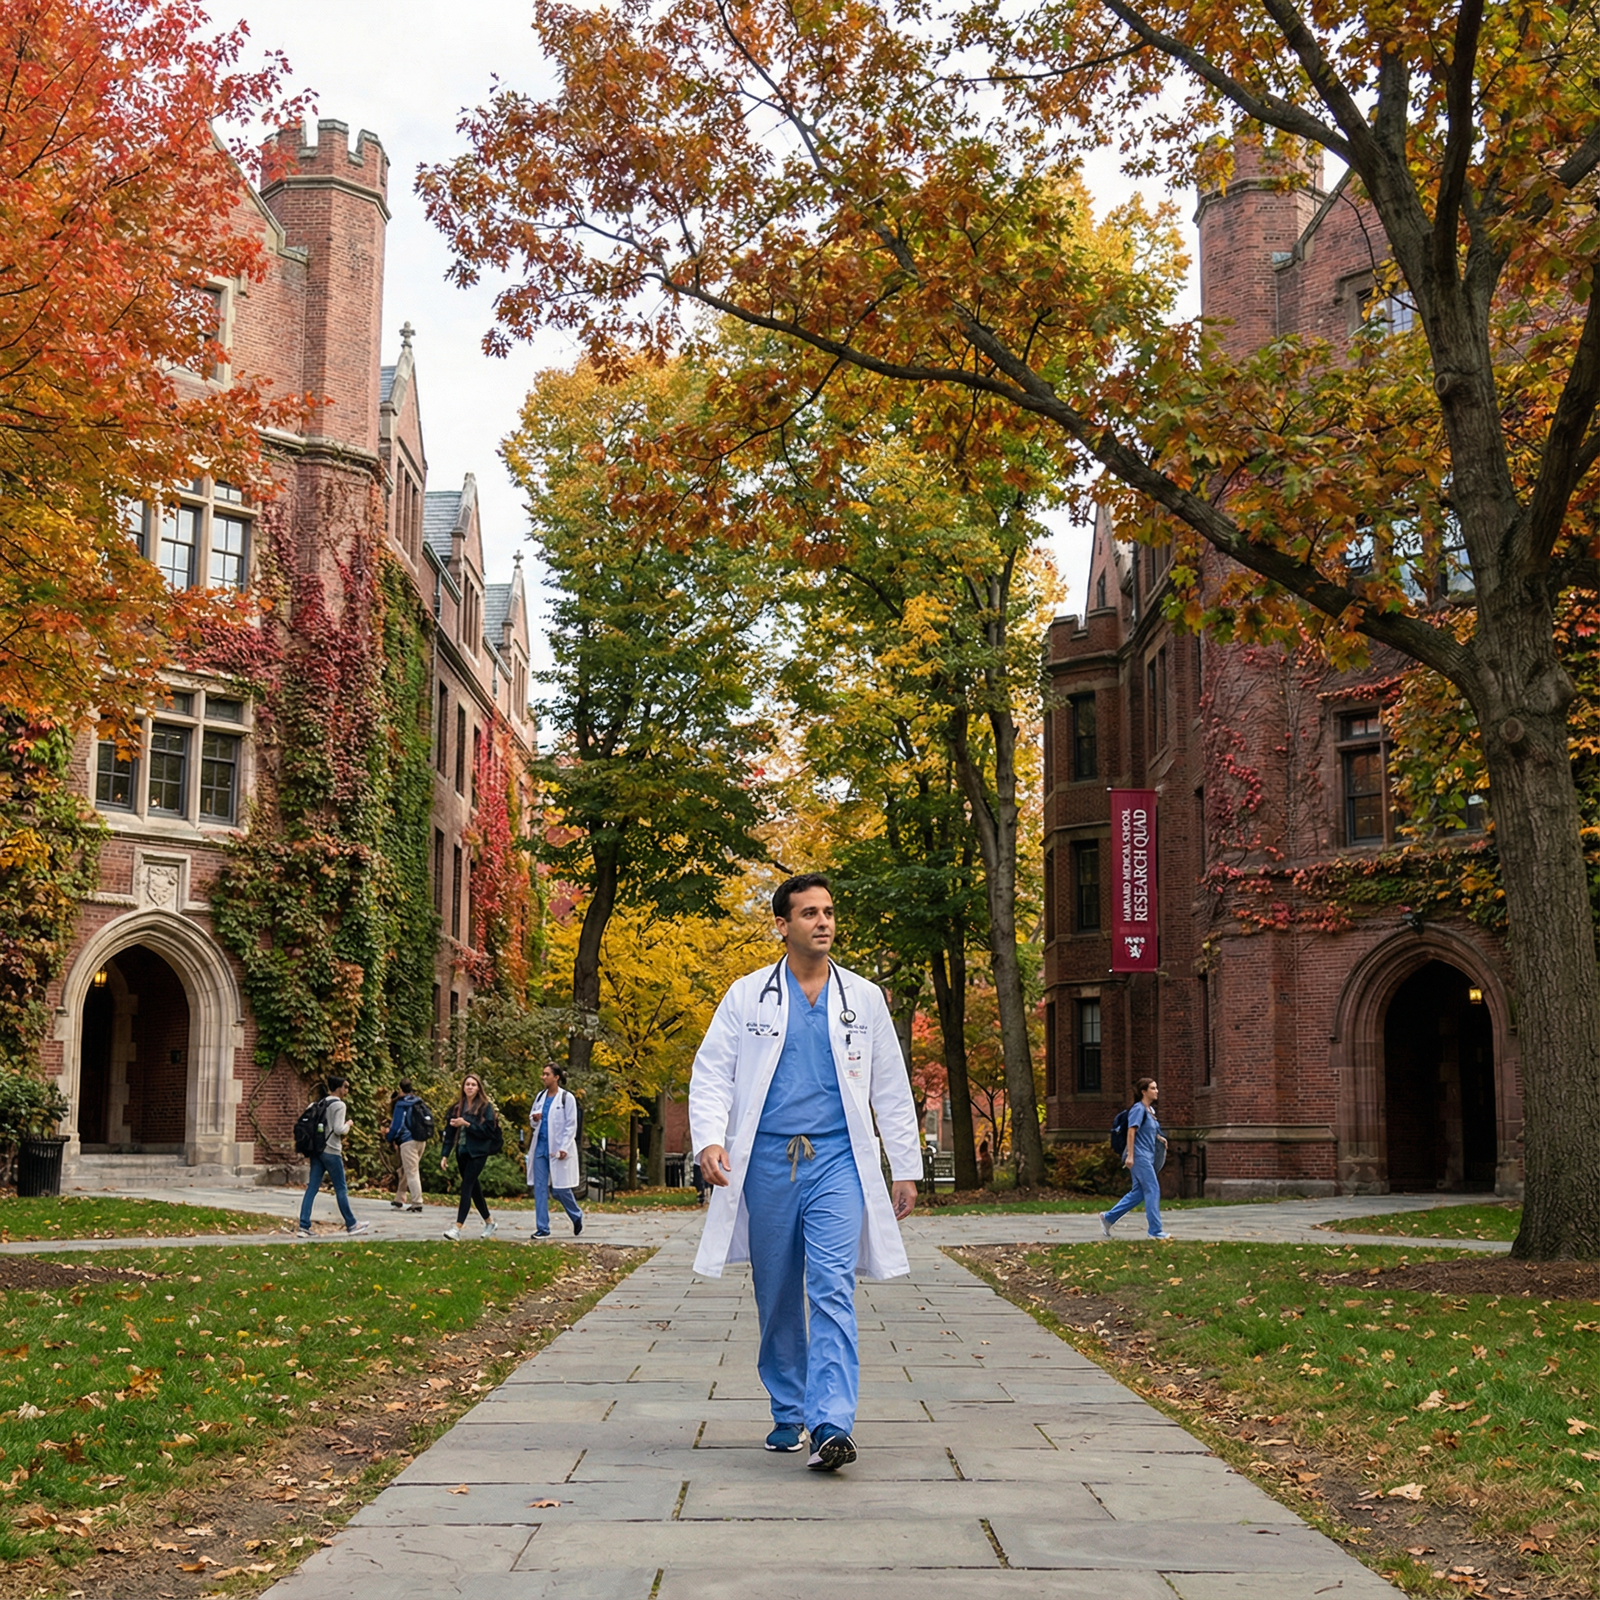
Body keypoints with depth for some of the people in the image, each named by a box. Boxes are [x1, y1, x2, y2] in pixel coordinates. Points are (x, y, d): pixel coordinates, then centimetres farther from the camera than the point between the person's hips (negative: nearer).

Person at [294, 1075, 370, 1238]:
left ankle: (304, 1226, -5)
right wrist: (348, 1124, 1)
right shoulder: (339, 1105, -10)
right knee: (341, 1189, 3)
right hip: (331, 1152, -7)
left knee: (312, 1188, 2)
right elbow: (339, 1130, -17)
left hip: (317, 1150, 7)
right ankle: (351, 1225, 12)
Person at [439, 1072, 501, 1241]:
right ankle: (490, 1223, 28)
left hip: (477, 1152, -6)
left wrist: (466, 1124, -19)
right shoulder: (457, 1107, 10)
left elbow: (488, 1130, -13)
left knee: (466, 1187, -14)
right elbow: (450, 1132, 9)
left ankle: (458, 1228, -18)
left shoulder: (486, 1107, -4)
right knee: (474, 1188, 13)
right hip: (462, 1152, 6)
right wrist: (445, 1155, 3)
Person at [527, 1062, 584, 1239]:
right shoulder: (540, 1097, 11)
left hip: (558, 1148, -5)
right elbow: (532, 1123, 20)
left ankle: (576, 1217, 23)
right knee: (540, 1188, 1)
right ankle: (542, 1228, 4)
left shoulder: (566, 1098, -6)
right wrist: (534, 1118, -5)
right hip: (540, 1146, 6)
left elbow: (571, 1125, -8)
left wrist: (564, 1148, -15)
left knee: (561, 1188, -2)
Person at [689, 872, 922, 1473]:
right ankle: (788, 1414, 24)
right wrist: (709, 1139, -14)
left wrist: (906, 1169, 10)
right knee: (777, 1298, 9)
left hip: (836, 1161, -1)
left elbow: (891, 1089, 12)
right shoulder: (746, 996, 6)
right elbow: (712, 1074, 3)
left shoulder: (864, 998, 9)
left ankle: (831, 1427, -20)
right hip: (767, 1163, 1)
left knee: (832, 1290, -14)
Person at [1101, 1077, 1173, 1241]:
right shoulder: (1138, 1108, -12)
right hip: (1139, 1156, -10)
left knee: (1138, 1192, 12)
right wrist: (1130, 1155, -22)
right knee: (1153, 1190, -7)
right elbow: (1131, 1131, -18)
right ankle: (1156, 1230, -3)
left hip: (1147, 1156, 10)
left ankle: (1108, 1218, 19)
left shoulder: (1150, 1110, 16)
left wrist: (1159, 1138, 11)